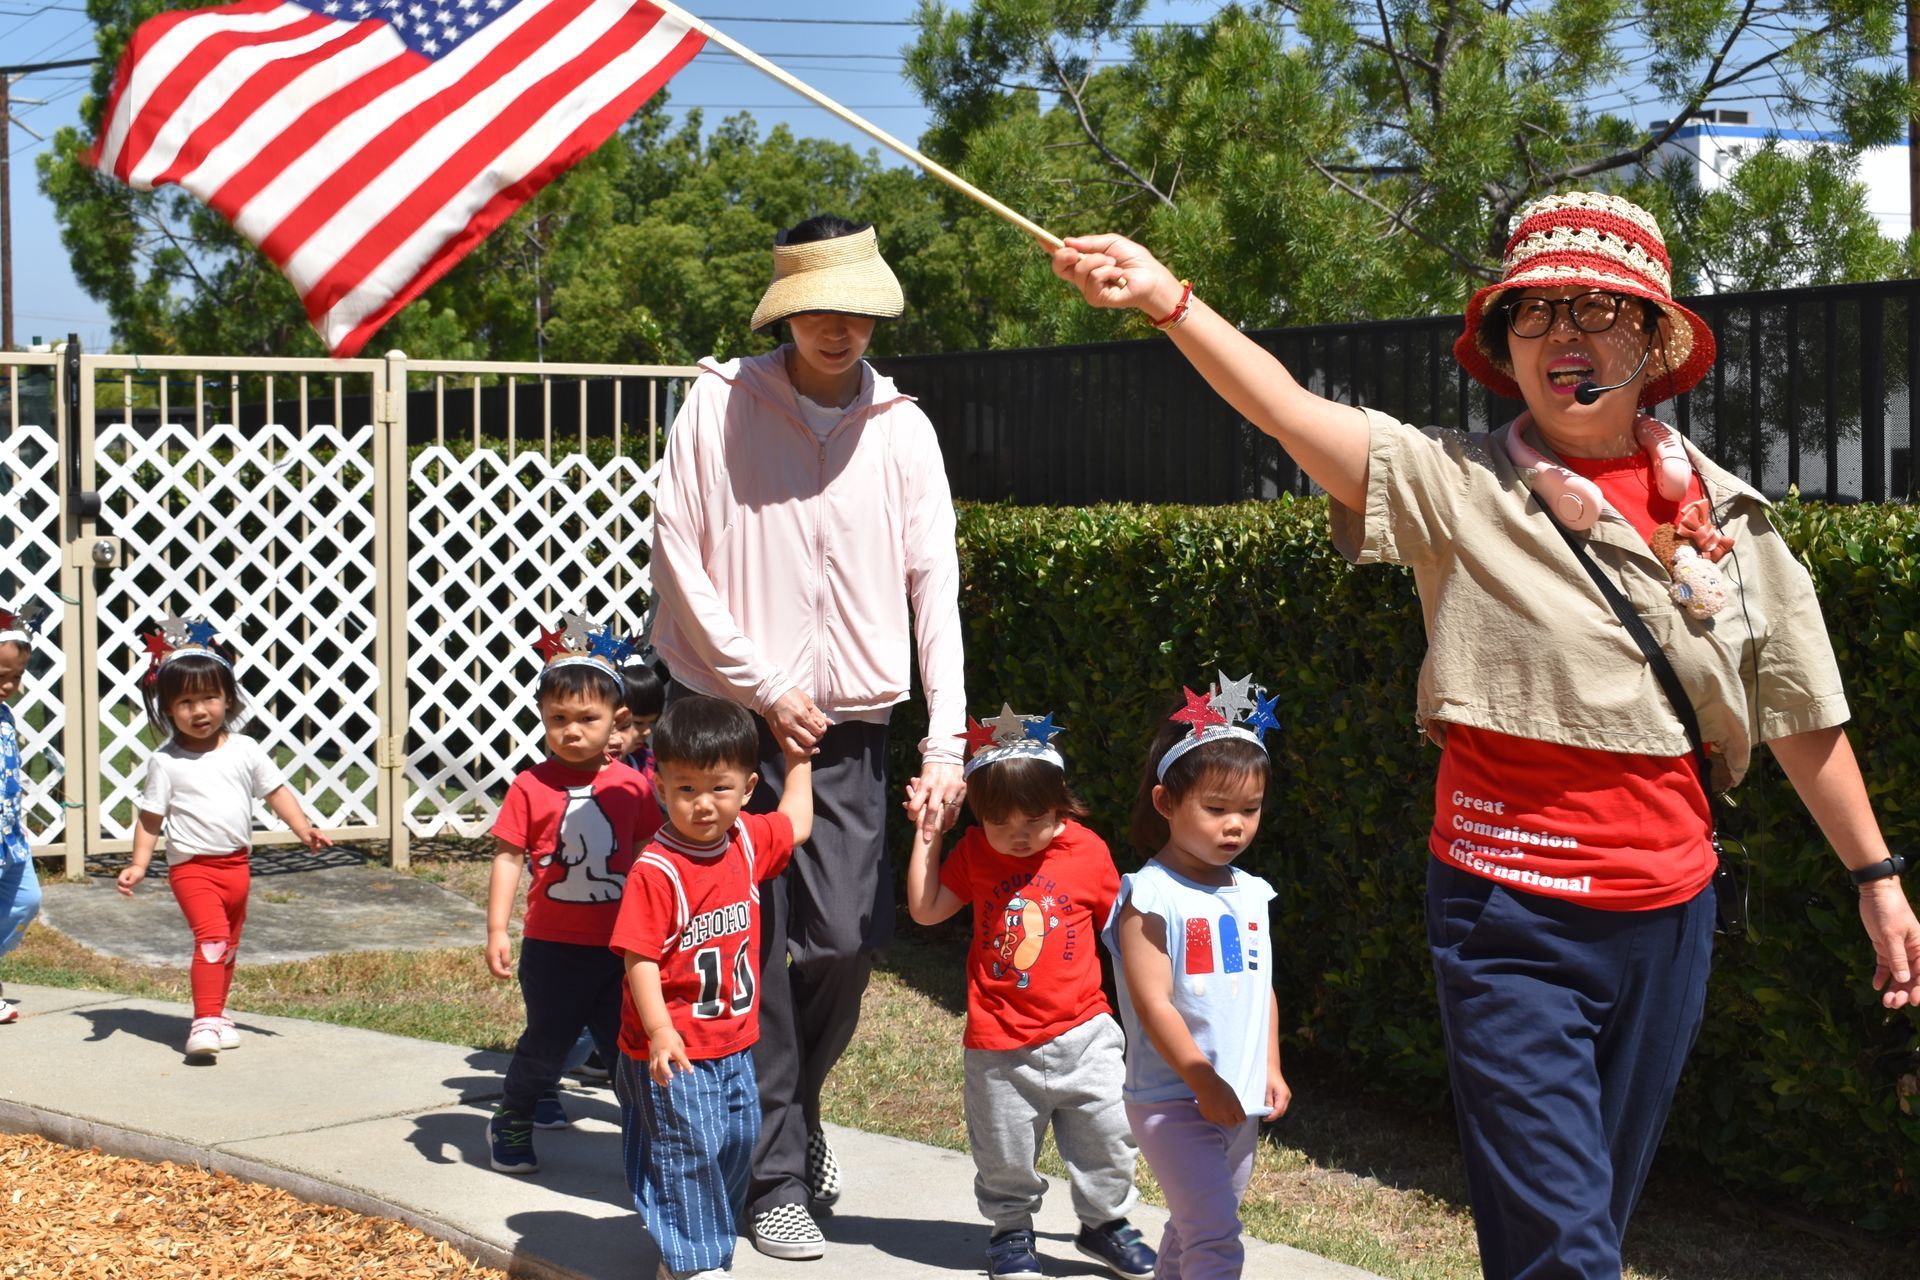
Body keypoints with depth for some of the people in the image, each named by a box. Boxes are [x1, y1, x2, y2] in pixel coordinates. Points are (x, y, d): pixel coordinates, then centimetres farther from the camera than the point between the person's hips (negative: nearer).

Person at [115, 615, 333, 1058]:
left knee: (228, 945, 16)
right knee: (211, 936, -22)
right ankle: (206, 1021, -21)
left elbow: (276, 792, 8)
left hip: (237, 864, 5)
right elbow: (150, 818, -3)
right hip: (192, 866, -5)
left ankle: (217, 1012, 34)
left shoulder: (244, 750, 2)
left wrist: (304, 829, -2)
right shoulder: (165, 762, -6)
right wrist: (138, 864, -11)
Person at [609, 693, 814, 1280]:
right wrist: (659, 1030, -31)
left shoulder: (747, 842, 2)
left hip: (734, 1042, 7)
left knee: (737, 1142, 15)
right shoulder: (655, 871, -21)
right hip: (675, 1052, -7)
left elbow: (795, 824, 24)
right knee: (687, 1149, -1)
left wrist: (799, 762, 25)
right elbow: (640, 956, -23)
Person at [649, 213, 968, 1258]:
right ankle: (779, 1175, 11)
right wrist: (764, 686, -8)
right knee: (753, 955, -1)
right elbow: (678, 558, -3)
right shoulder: (719, 404, -1)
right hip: (729, 714, -2)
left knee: (848, 939, -4)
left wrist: (945, 742, -7)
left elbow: (934, 586, 1)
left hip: (850, 728, 2)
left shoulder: (901, 428, 5)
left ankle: (787, 1107, 26)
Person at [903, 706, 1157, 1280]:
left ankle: (1105, 1222, 25)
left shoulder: (1087, 851, -3)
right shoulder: (975, 852, 1)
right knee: (1005, 1152, 7)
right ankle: (1011, 1228, 31)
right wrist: (925, 834, 1)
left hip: (1081, 1032, 0)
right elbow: (925, 909, 4)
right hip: (1000, 1043, 0)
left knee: (1108, 1135, 2)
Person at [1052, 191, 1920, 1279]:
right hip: (1512, 914, -4)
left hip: (1669, 910, 4)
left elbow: (1805, 716, 12)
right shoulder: (1458, 485, -6)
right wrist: (1168, 299, -33)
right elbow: (1290, 410, -19)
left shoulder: (1727, 516, 5)